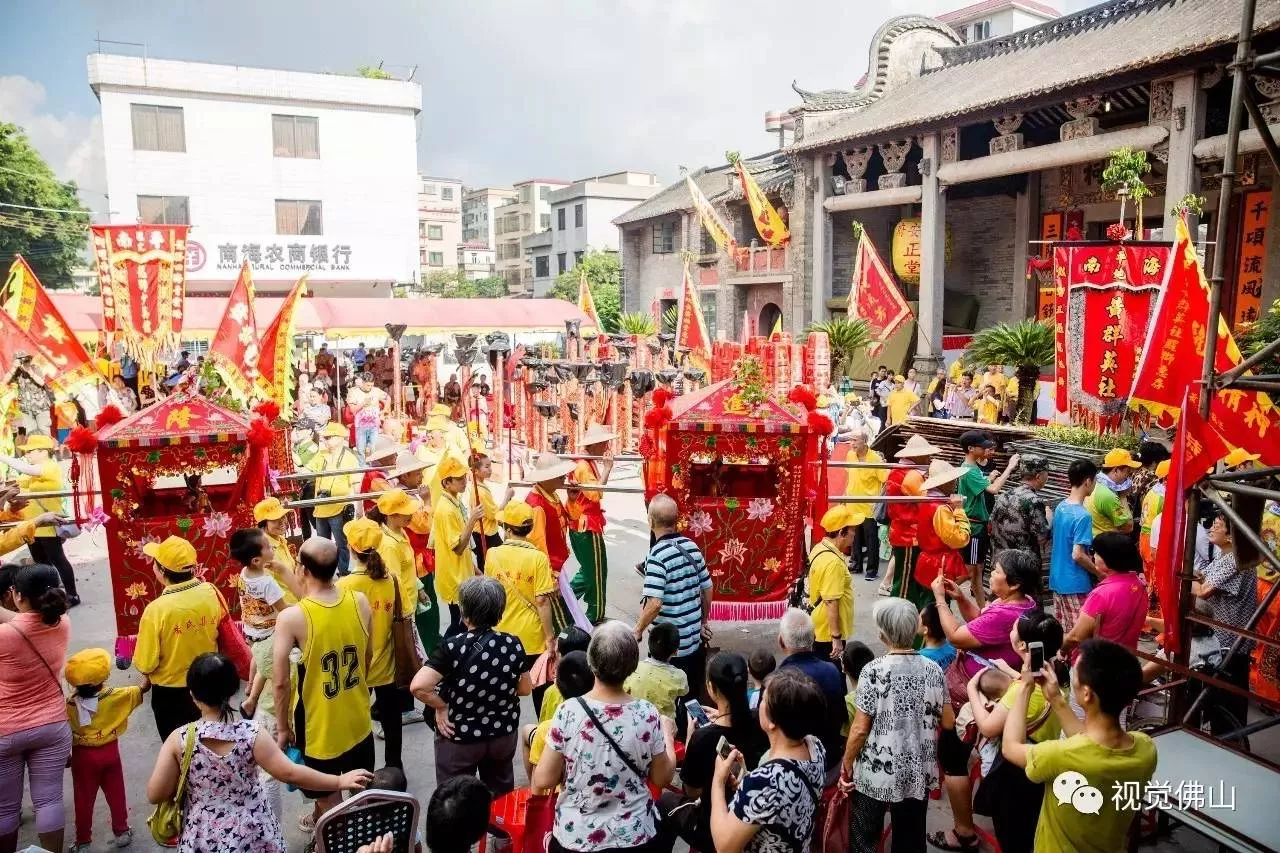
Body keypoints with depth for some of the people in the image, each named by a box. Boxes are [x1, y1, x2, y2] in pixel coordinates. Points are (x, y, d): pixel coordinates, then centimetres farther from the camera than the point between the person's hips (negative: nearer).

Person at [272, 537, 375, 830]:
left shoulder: (291, 618, -24)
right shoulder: (360, 602, -11)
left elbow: (281, 683, -18)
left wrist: (283, 727, -2)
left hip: (320, 727, -4)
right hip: (359, 721, 4)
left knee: (329, 801, 18)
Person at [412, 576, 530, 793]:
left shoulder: (452, 646, -23)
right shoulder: (513, 644, -12)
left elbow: (418, 686, -31)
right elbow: (525, 689, -1)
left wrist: (441, 706, -15)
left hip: (460, 736, -3)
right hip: (504, 734, 3)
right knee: (501, 794, 26)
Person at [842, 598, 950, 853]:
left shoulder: (874, 671, -18)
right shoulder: (933, 669, -5)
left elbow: (860, 729, -16)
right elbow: (948, 722, 3)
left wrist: (846, 766, -2)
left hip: (876, 773, -4)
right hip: (919, 773, 4)